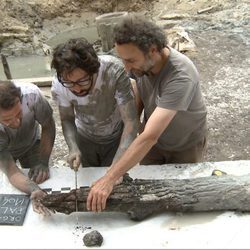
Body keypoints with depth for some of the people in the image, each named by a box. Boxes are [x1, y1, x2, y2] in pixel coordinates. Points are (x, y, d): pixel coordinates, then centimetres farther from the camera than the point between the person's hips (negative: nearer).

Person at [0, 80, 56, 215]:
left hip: (31, 144, 1)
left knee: (42, 181, -6)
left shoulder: (31, 94, -39)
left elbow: (48, 126, -20)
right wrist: (34, 190, -57)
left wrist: (43, 162, -27)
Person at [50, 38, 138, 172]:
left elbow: (131, 122, -36)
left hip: (117, 136, -2)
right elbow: (67, 119, -11)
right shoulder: (58, 86, -28)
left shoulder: (114, 71, -38)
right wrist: (73, 148, -31)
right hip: (85, 138, 3)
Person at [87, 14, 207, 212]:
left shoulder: (181, 76, -41)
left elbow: (150, 136, -46)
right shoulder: (141, 61, -21)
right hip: (154, 139, 5)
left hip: (186, 145, -4)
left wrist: (110, 179, -47)